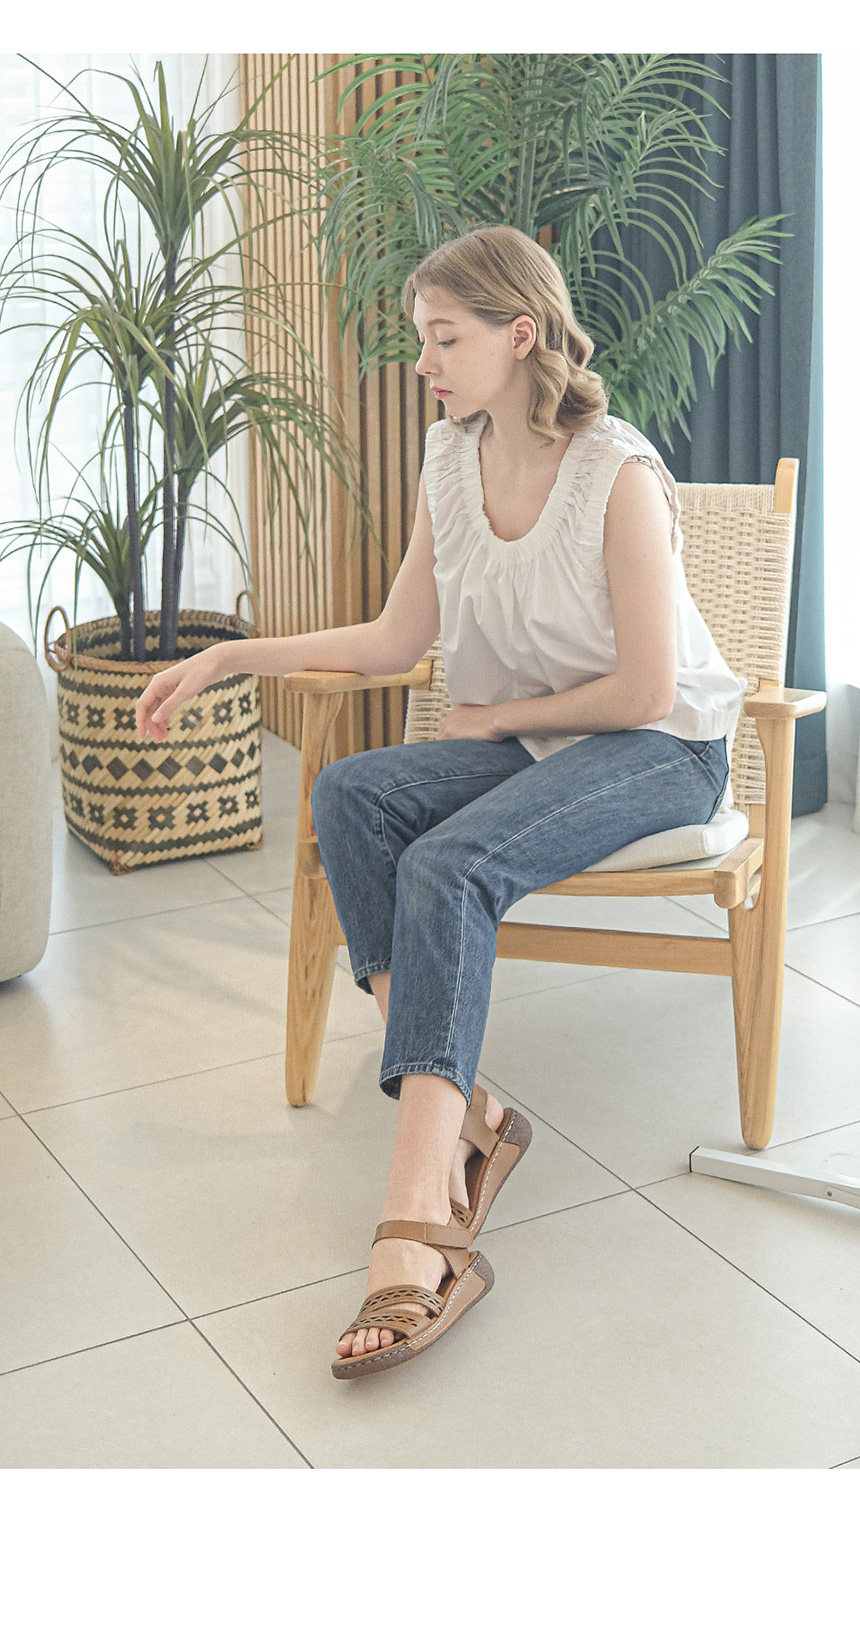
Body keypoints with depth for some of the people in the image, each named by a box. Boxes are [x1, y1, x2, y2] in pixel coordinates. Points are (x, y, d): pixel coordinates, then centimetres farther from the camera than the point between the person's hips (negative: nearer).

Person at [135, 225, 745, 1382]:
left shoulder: (619, 476, -18)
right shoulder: (452, 463, 5)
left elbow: (647, 689, -17)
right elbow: (396, 641, 10)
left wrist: (504, 715, -6)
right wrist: (230, 658, 4)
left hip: (661, 751, -7)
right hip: (520, 743, 7)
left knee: (448, 864, -32)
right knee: (349, 795, -21)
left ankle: (416, 1227, -39)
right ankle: (461, 1121, -27)